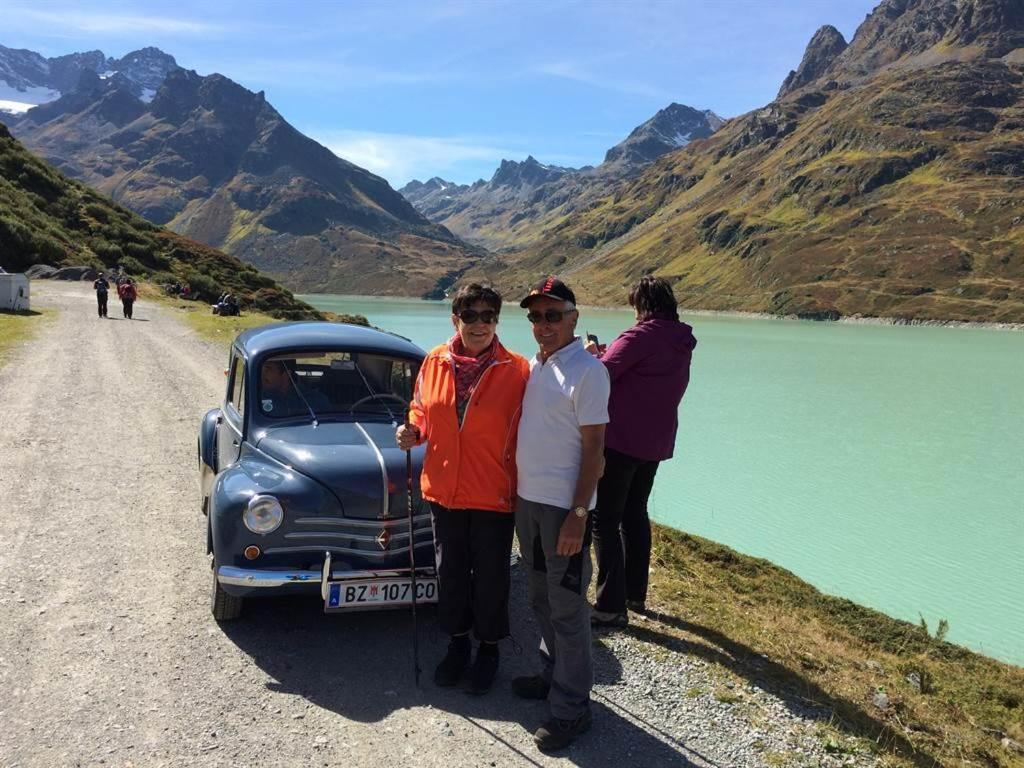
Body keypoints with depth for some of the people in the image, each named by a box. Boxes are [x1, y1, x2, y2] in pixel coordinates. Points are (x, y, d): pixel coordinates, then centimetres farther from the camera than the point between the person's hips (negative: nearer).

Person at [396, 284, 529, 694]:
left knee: (490, 575, 12)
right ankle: (457, 642, 40)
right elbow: (421, 409, 13)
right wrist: (413, 431, -8)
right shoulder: (434, 362, -2)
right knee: (450, 571, 18)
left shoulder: (517, 370, -12)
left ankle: (488, 647, 35)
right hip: (443, 490, 4)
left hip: (494, 495, -3)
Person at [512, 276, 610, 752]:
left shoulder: (586, 370, -13)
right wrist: (517, 493, 13)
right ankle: (553, 673, 38)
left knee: (567, 608, 2)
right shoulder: (532, 366, 8)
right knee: (542, 599, 20)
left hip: (564, 507, -7)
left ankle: (571, 708, 15)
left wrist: (578, 514, -18)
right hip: (527, 499, 7)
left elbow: (593, 448, -15)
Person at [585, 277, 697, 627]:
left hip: (621, 440, -8)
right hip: (656, 443, 9)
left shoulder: (641, 335, -16)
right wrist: (606, 354, 15)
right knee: (635, 514, 20)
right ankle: (635, 594, 29)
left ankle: (611, 607, 1)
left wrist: (591, 354, -1)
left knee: (605, 520, -1)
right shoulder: (682, 344, 11)